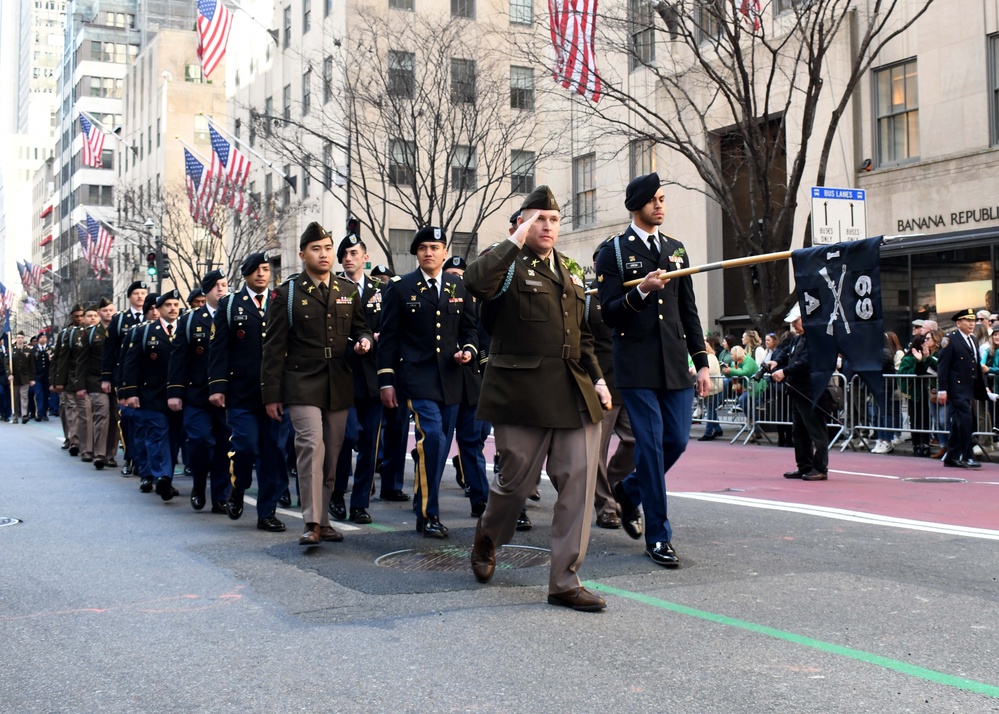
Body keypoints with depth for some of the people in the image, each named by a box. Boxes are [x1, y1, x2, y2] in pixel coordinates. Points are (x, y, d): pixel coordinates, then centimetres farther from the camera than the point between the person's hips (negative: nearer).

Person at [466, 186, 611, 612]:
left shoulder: (568, 274, 19)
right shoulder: (509, 265, -1)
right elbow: (475, 282, -26)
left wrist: (597, 378, 13)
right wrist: (515, 242, -18)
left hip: (575, 396, 6)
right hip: (523, 395, -6)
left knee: (578, 485, -1)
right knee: (517, 481, 5)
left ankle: (565, 582, 7)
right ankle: (486, 539, 38)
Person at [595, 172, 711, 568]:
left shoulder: (676, 249, 15)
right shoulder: (614, 251, 0)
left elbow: (689, 311, 15)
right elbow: (609, 313, -6)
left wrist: (702, 363, 10)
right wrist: (642, 291, -23)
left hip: (675, 364, 5)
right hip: (637, 364, -5)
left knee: (677, 440, 4)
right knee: (651, 443, -5)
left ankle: (629, 491, 33)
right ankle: (658, 536, 5)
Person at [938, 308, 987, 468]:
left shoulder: (973, 341, 17)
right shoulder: (950, 340, -8)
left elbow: (977, 366, 20)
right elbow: (942, 366, -12)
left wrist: (983, 387, 15)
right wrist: (942, 389, -16)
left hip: (968, 389, 8)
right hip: (957, 390, -8)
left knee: (958, 423, 12)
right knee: (965, 421, -14)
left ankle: (951, 457, 19)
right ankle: (967, 457, -11)